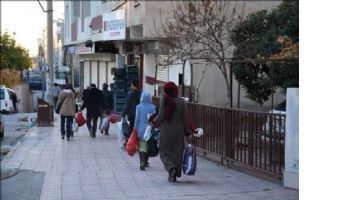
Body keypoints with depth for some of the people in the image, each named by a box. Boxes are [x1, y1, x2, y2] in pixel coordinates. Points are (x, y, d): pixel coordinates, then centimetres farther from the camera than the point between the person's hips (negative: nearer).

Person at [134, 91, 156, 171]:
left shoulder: (139, 107, -4)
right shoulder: (152, 107, -4)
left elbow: (137, 119, 0)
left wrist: (136, 129, 8)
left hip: (141, 129, -1)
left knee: (142, 146, -2)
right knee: (148, 146, 16)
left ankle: (142, 162, -19)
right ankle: (145, 162, 28)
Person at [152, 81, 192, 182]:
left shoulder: (164, 99, -11)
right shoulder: (182, 101, -2)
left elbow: (161, 116, -13)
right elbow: (185, 119, -1)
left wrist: (154, 121, 9)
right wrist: (188, 133, 5)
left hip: (166, 131, -3)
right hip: (179, 131, 3)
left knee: (164, 152, 10)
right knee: (177, 152, 16)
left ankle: (171, 168, -15)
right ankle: (175, 174, 22)